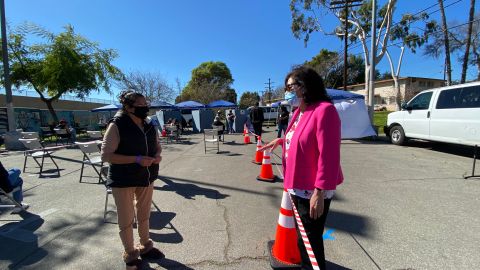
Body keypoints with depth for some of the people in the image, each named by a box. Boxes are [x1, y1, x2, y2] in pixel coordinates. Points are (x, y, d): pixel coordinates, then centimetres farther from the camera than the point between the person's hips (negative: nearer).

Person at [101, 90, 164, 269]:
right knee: (126, 219, 10)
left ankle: (145, 246, 40)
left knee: (144, 215, 20)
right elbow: (106, 155, -19)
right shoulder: (117, 126, -16)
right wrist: (137, 159, -28)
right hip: (123, 180, -5)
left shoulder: (149, 126, 1)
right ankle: (130, 254, 32)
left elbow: (157, 145, 14)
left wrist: (158, 155, -10)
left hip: (146, 177, 6)